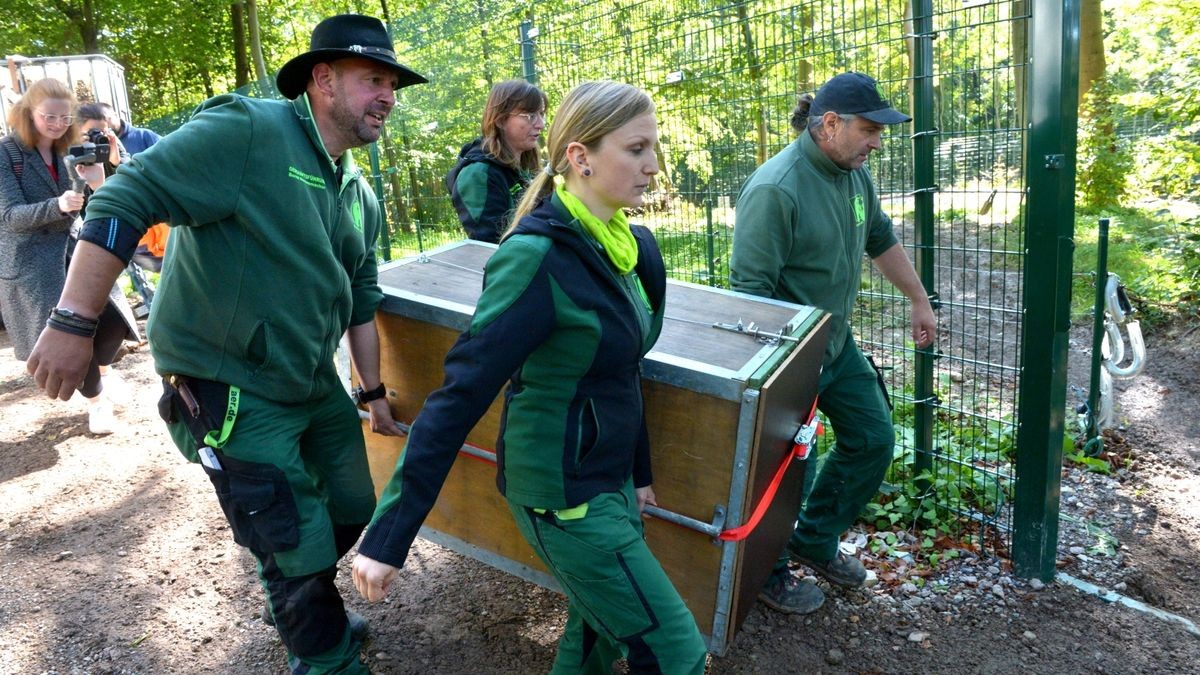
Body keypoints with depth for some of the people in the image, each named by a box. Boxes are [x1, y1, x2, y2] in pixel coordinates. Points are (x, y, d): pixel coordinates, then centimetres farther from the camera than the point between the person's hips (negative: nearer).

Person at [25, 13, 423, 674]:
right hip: (232, 395, -8)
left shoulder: (360, 195, 7)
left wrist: (373, 389, 19)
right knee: (300, 556, 0)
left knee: (353, 509, 21)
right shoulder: (246, 131, -19)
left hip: (315, 387, 9)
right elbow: (124, 198, -22)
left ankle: (302, 613, 49)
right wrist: (73, 322, -24)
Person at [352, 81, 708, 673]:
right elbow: (460, 396, -25)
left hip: (608, 478, 8)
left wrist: (638, 473, 18)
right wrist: (386, 537, -22)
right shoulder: (538, 257, -24)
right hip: (562, 497, -7)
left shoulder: (629, 245, 0)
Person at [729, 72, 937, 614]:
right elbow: (750, 287, -26)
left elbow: (882, 241, 18)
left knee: (873, 440, 14)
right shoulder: (775, 189, -25)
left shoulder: (854, 174, 2)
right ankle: (765, 572, 28)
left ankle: (814, 541, 33)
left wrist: (920, 302, 25)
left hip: (836, 343, 9)